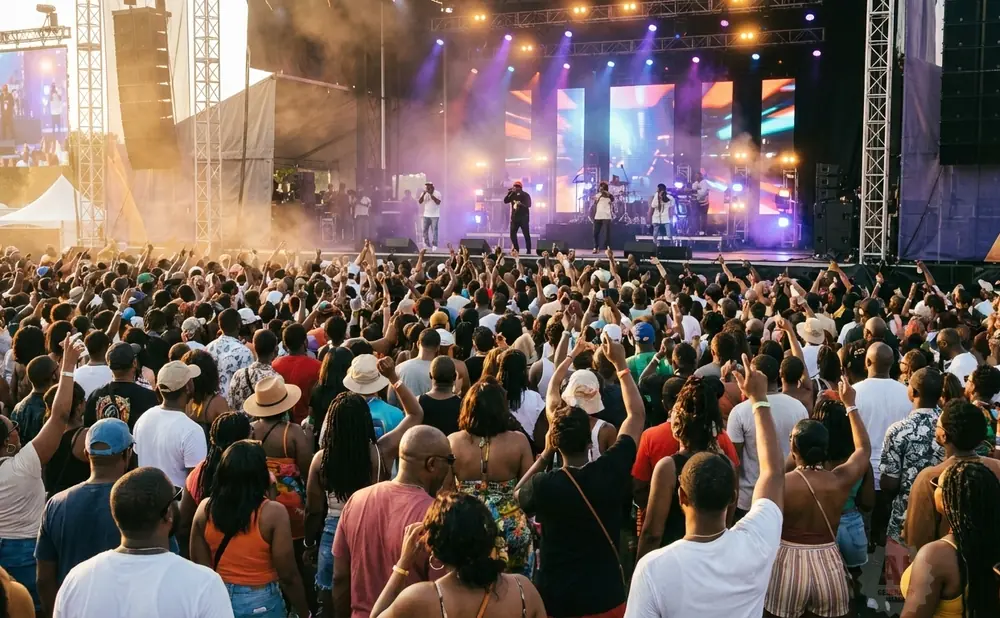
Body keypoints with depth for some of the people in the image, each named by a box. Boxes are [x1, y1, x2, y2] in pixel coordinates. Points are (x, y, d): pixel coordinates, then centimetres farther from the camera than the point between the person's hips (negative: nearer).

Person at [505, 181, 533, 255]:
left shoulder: (525, 195, -4)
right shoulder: (513, 195, 8)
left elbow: (529, 204, -14)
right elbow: (505, 201, 0)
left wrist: (521, 204, -31)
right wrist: (509, 193, -10)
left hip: (524, 217, -5)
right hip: (514, 217, 5)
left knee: (526, 234, -3)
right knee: (512, 234, 1)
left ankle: (528, 251, 1)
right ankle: (516, 249, 11)